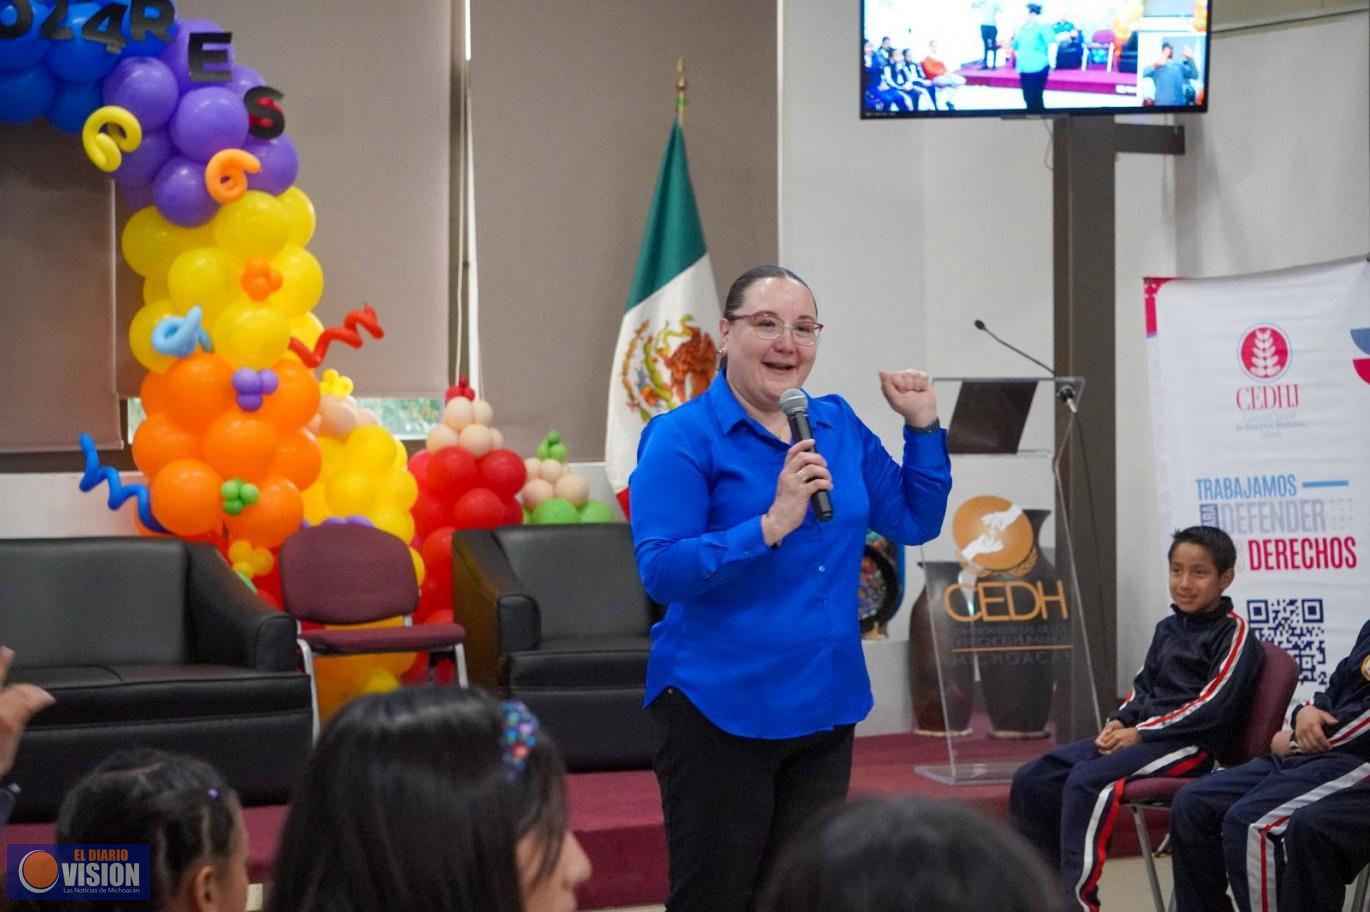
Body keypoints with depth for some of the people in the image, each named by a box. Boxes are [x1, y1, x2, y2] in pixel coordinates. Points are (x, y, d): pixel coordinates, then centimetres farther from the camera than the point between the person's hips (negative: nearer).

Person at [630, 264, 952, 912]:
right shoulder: (683, 438, -10)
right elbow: (661, 572, -19)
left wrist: (922, 428, 2)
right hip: (719, 710, -6)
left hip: (825, 706, 6)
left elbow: (915, 522, 12)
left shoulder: (839, 426, 8)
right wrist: (772, 525, -26)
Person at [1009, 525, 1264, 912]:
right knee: (1032, 779, -6)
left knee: (1087, 782, -32)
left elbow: (1213, 706, -14)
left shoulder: (1233, 632, -5)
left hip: (1190, 745, -8)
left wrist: (1141, 733, -15)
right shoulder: (1168, 628, 19)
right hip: (1141, 734, 8)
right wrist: (1120, 721, 0)